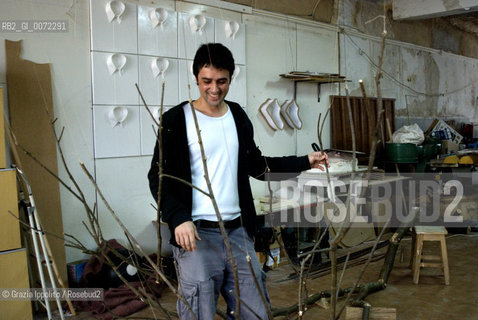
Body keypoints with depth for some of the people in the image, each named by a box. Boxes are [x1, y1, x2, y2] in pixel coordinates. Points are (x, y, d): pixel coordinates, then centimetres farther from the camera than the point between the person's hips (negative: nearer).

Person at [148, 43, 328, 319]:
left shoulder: (239, 117, 11)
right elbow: (159, 178, -5)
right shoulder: (177, 120, -5)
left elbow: (257, 166, 21)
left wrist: (305, 162, 15)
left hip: (238, 231, 5)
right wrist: (178, 218, -19)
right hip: (196, 234, -5)